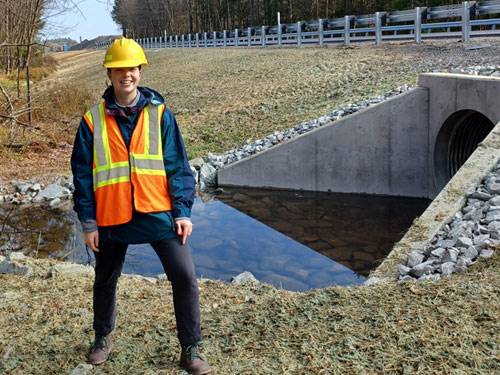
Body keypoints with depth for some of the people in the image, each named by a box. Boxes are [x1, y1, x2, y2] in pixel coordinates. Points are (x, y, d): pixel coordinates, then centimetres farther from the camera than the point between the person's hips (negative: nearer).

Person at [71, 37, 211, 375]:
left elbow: (178, 165, 0)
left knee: (185, 277, -8)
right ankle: (103, 338, 44)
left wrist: (183, 212, -6)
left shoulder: (159, 113, 1)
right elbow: (82, 174, 4)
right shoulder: (94, 119, 2)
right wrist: (88, 221, 1)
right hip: (112, 217, 1)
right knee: (105, 281, 17)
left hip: (158, 213, -1)